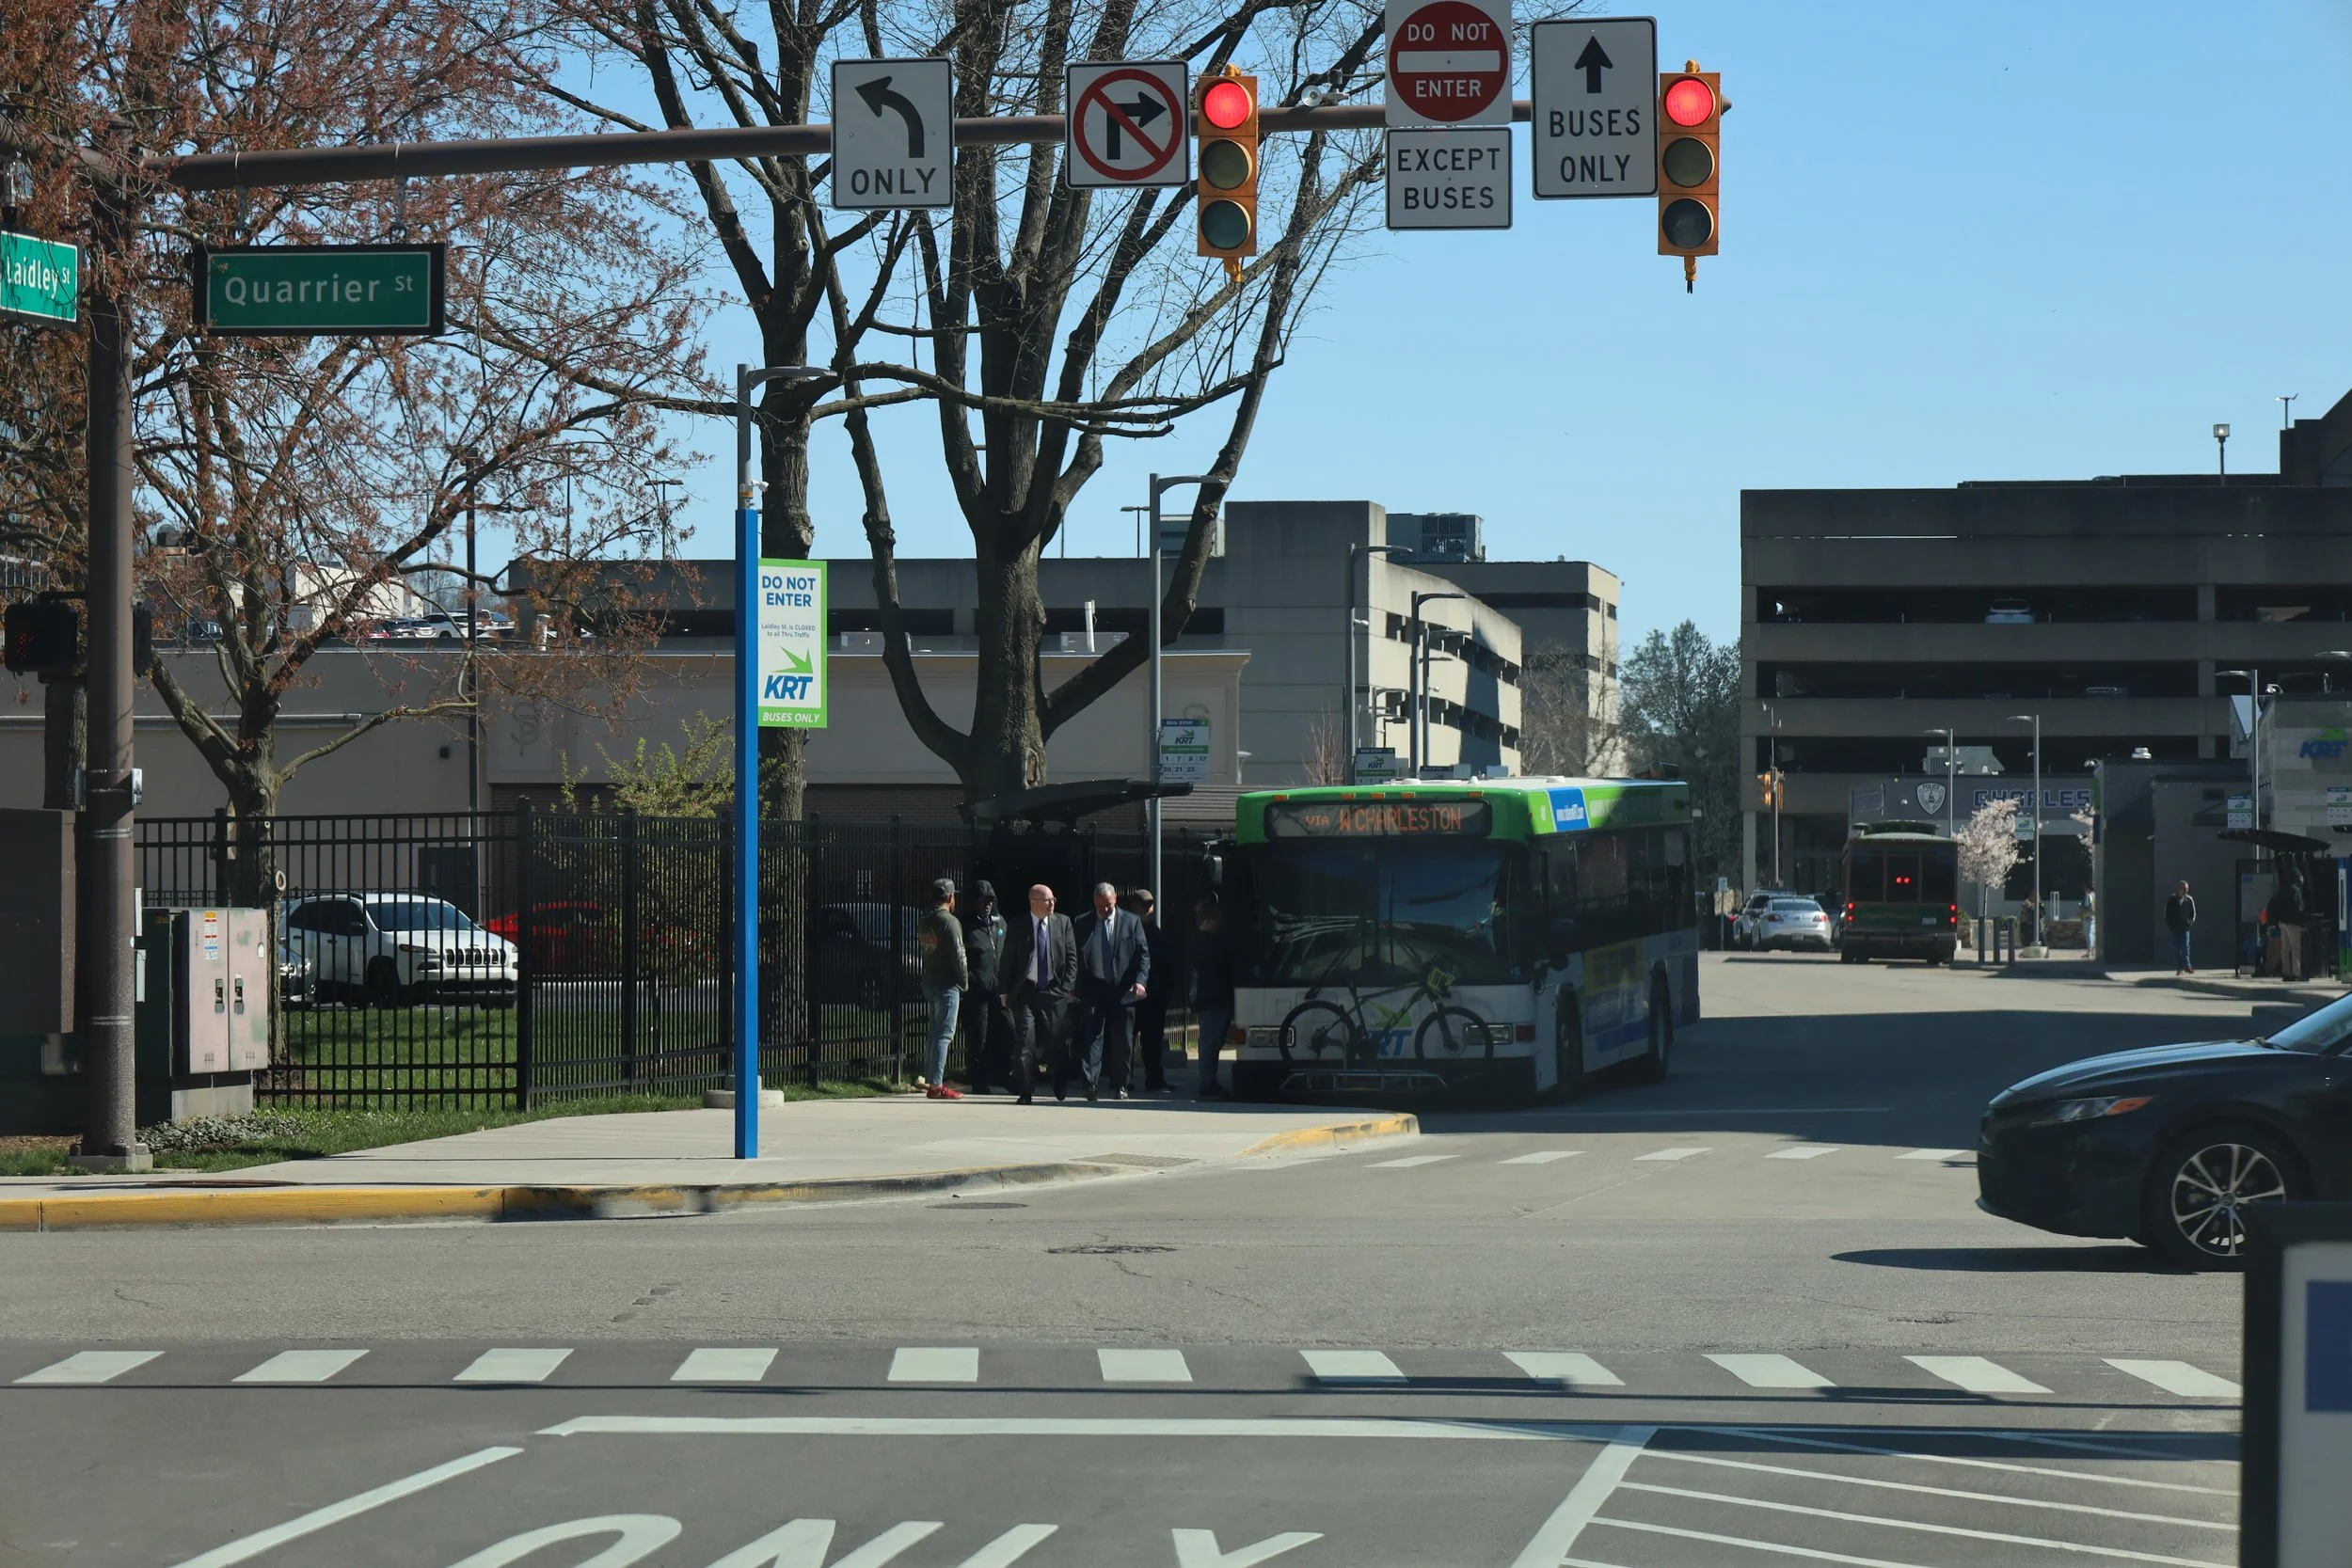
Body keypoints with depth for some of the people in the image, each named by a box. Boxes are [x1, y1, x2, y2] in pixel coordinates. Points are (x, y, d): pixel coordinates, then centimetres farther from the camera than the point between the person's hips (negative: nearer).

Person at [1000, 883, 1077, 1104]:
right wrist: (1004, 991, 0)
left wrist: (1066, 986, -1)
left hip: (1054, 993, 1)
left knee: (1057, 1043, 6)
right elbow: (1007, 960, 4)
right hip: (1025, 993, -1)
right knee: (1025, 1043, -6)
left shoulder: (1063, 922, 5)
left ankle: (1060, 1090, 22)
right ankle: (1026, 1091, -2)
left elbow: (1072, 957, 7)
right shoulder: (1018, 926, 1)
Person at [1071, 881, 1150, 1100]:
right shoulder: (1081, 923, 4)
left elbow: (1143, 954, 4)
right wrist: (1075, 987, -3)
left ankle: (1119, 1086, 15)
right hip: (1093, 989, -1)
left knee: (1121, 1040, 6)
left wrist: (1141, 981, -9)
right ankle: (1091, 1083, -15)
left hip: (1123, 990, 1)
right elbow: (1075, 957, 6)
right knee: (1092, 1035, -10)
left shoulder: (1131, 922, 5)